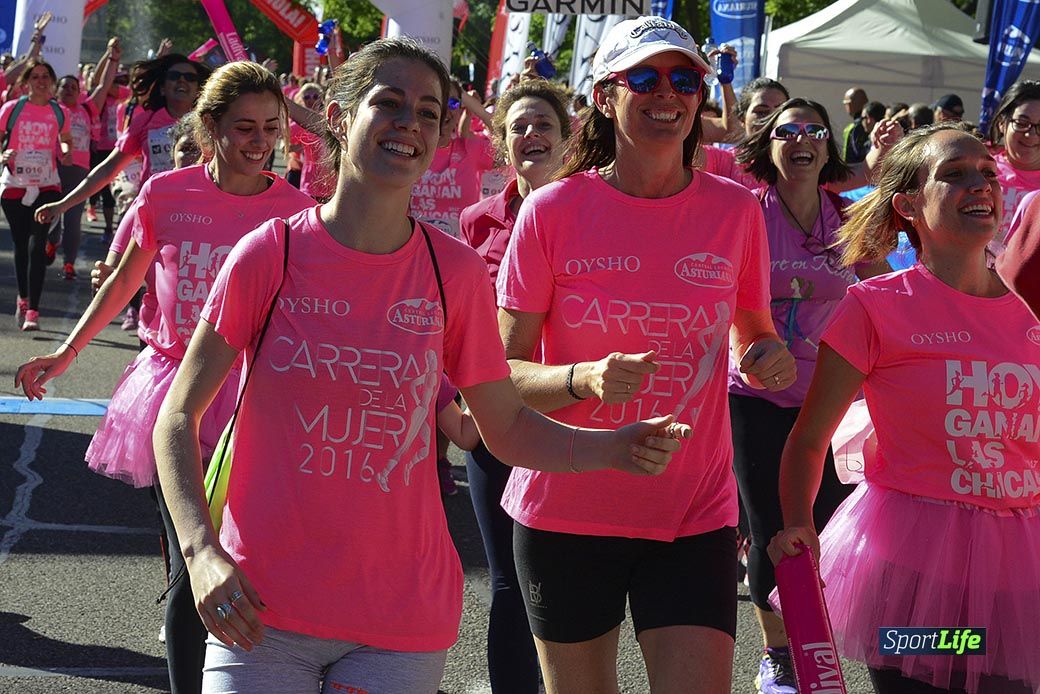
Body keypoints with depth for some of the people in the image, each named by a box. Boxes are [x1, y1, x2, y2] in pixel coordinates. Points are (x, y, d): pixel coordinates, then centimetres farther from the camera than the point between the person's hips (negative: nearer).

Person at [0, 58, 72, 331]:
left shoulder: (58, 112, 2)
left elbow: (65, 140, 19)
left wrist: (66, 153, -2)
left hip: (46, 186, 0)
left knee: (37, 245, -11)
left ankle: (32, 310, -12)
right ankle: (23, 299, 31)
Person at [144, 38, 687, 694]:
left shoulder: (455, 271, 0)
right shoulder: (271, 253, -5)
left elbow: (509, 429, 6)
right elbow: (178, 418, -1)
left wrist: (616, 446, -12)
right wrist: (201, 549, -15)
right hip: (263, 609, -1)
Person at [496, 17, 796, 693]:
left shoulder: (736, 209, -1)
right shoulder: (552, 211, -7)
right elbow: (503, 375, -5)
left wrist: (769, 358, -9)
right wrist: (586, 378, -25)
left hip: (695, 512, 1)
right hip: (567, 507, -1)